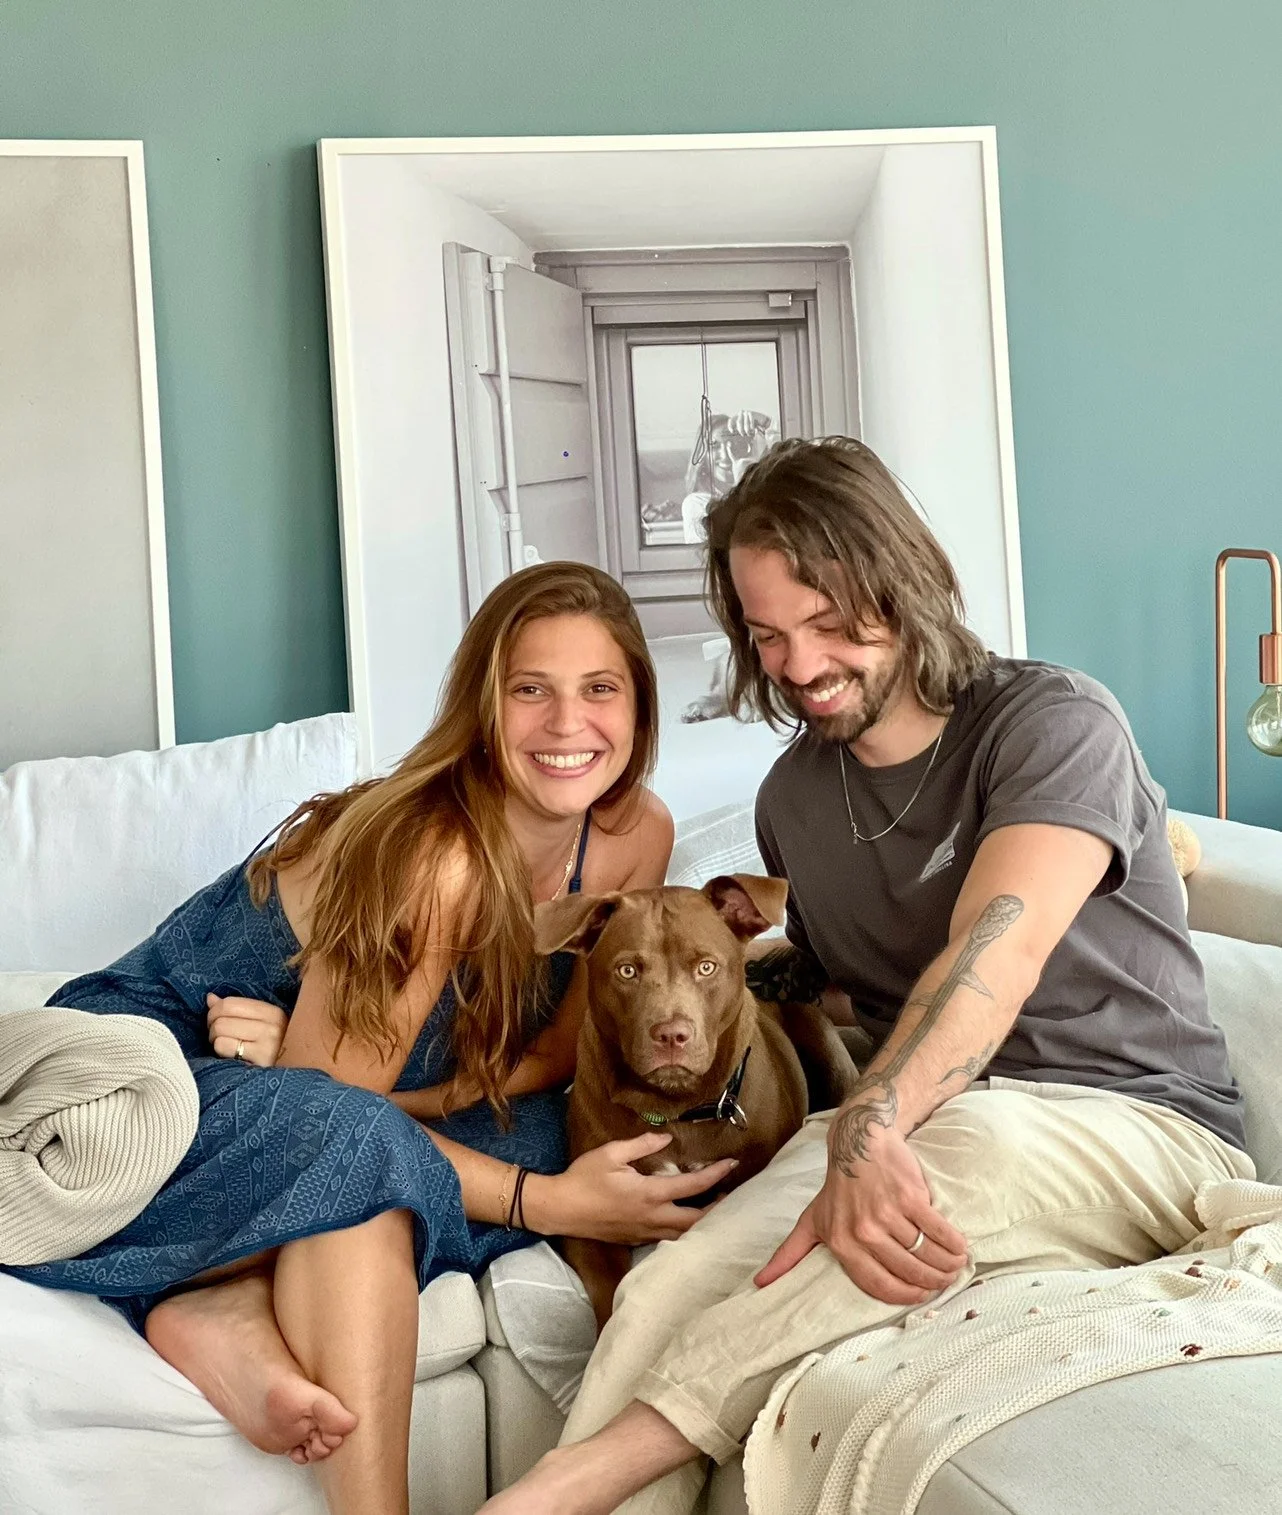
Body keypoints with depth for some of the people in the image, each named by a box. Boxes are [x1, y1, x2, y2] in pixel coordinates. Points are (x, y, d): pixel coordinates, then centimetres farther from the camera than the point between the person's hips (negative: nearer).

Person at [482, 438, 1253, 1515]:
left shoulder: (1053, 721, -8)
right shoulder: (792, 798, 14)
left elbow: (995, 954, -26)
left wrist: (871, 1133, -42)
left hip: (1142, 1131, -4)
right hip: (913, 1127, 5)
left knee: (968, 1137, -41)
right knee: (668, 1294, -26)